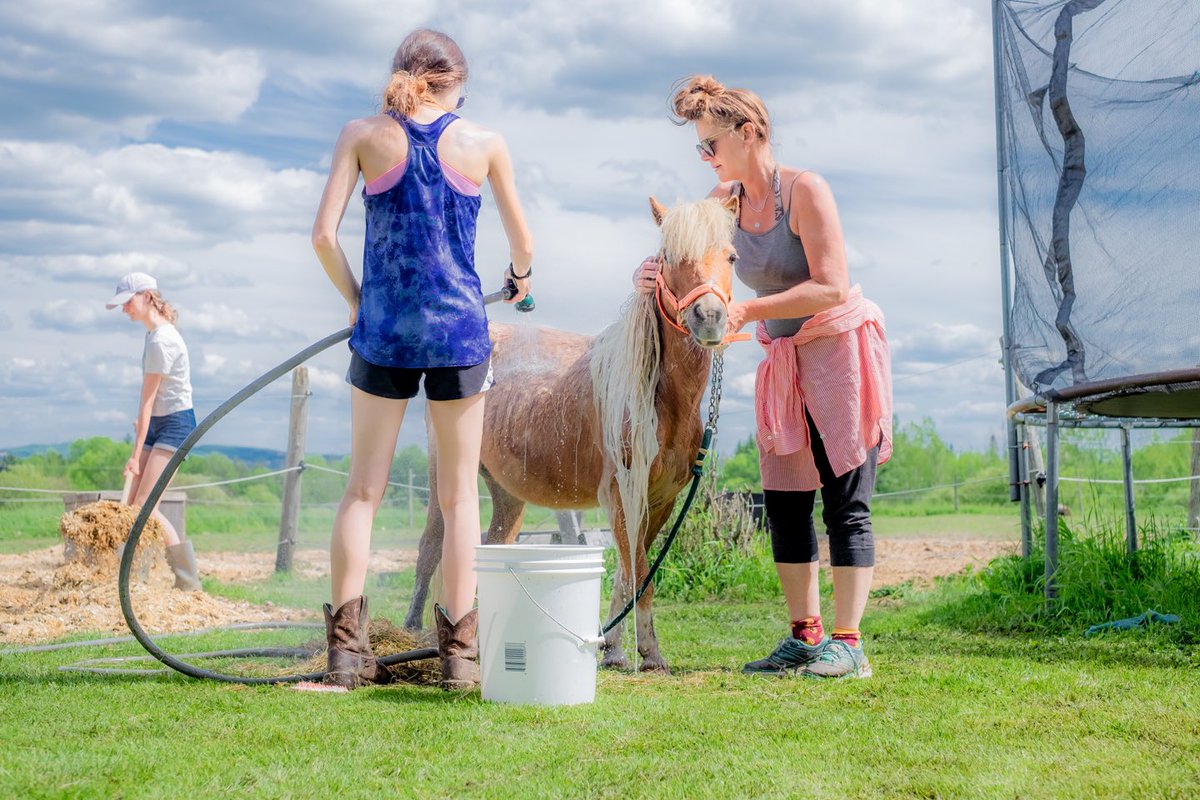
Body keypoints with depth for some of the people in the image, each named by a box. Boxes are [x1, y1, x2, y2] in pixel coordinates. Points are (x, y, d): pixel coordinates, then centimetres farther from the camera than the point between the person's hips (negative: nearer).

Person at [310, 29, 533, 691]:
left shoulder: (363, 135, 1)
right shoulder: (485, 143, 1)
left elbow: (323, 234, -7)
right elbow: (523, 245, 10)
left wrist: (355, 300, 8)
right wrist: (519, 277, 32)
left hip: (383, 327, 1)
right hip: (460, 326, 0)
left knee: (363, 490, 8)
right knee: (459, 494, 7)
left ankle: (346, 648, 4)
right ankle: (458, 654, 9)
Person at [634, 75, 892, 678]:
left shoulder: (805, 190, -17)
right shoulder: (726, 198, 3)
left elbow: (832, 288, -23)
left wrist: (748, 311, -27)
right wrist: (649, 273, -12)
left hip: (840, 347, -7)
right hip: (783, 360, 7)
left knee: (846, 502, -5)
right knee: (783, 502, 7)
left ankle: (847, 643, -2)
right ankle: (805, 636, 16)